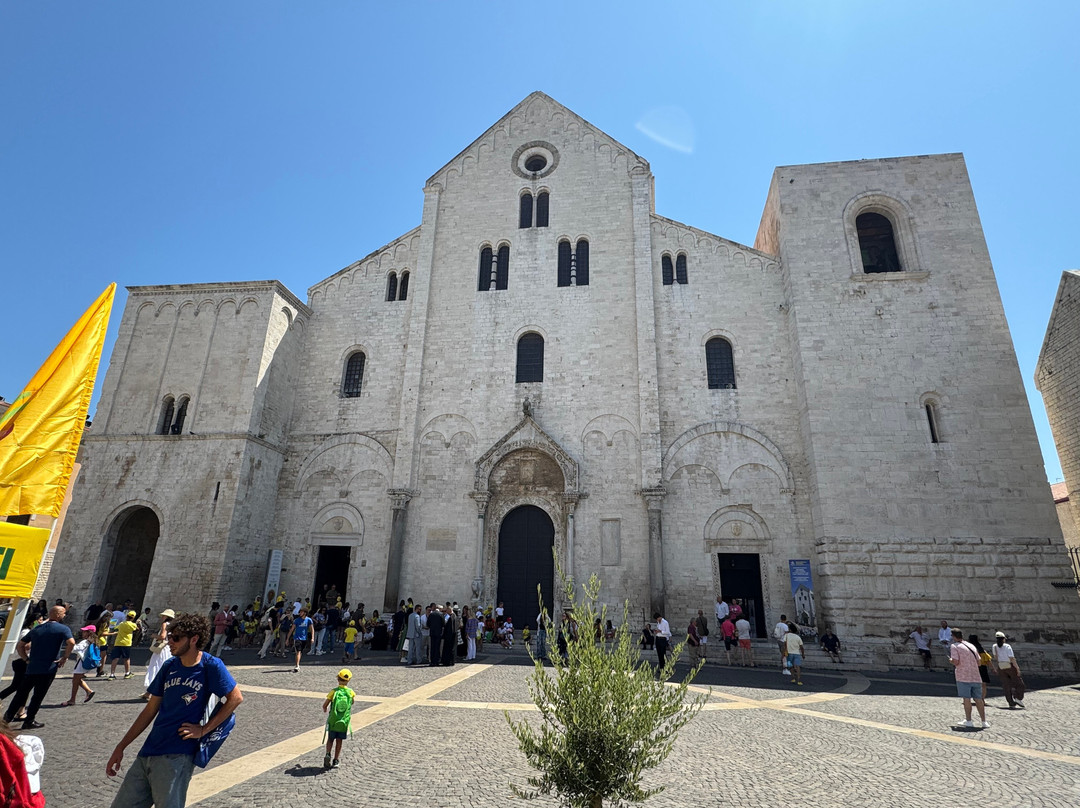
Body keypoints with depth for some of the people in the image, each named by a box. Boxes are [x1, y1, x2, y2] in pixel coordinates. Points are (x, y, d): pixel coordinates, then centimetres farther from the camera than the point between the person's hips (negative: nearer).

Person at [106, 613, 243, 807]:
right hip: (147, 753, 6)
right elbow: (150, 710, 14)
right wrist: (120, 747, 13)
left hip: (176, 757, -6)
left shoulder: (210, 666, -12)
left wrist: (204, 729, -11)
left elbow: (235, 698, -11)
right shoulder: (169, 667, 6)